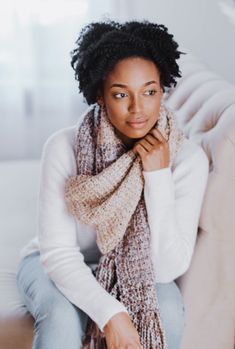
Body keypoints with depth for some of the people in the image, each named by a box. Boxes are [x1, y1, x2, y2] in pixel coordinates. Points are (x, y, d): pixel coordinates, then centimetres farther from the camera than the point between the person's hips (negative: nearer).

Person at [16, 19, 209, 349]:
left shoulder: (188, 158, -21)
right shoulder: (64, 147, -24)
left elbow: (168, 269, -23)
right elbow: (57, 251, -22)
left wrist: (158, 176, -31)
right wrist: (111, 314, -35)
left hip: (136, 272, 2)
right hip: (58, 266, -1)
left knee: (167, 310, -29)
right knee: (63, 317, -33)